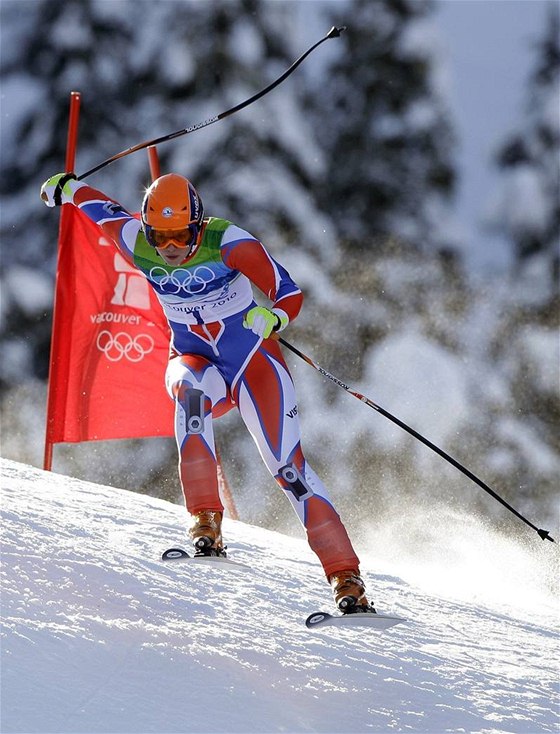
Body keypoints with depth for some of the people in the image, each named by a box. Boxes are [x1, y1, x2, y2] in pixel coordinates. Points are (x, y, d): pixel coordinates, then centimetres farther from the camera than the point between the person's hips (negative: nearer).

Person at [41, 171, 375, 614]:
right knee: (190, 390, -36)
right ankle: (206, 524, -35)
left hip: (254, 361, -2)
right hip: (195, 360, 2)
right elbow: (101, 208, 8)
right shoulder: (138, 243, -13)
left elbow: (289, 293, -20)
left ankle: (348, 579, -13)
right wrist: (66, 188, 26)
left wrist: (272, 318, -42)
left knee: (288, 466, -15)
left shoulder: (228, 242, -23)